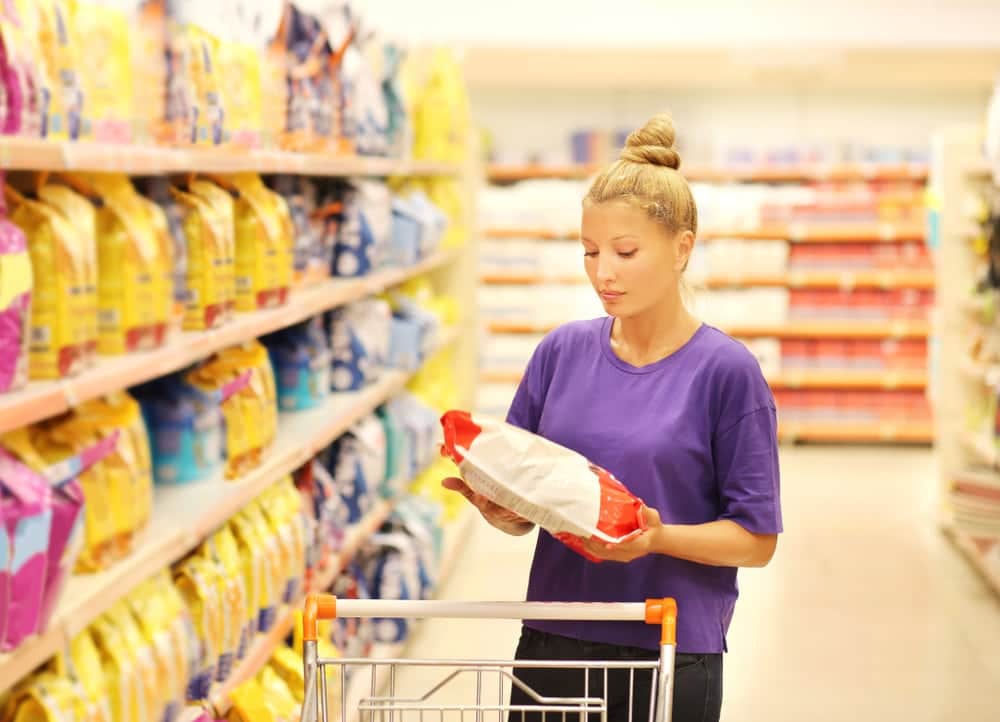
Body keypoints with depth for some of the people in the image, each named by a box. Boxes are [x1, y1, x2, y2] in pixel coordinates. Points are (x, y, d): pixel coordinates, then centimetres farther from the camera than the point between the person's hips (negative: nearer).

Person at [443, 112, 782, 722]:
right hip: (552, 645, 3)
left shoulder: (726, 369, -8)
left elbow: (757, 539, -7)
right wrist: (495, 505, -13)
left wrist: (657, 538, -21)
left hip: (671, 657, -3)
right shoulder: (563, 351, 3)